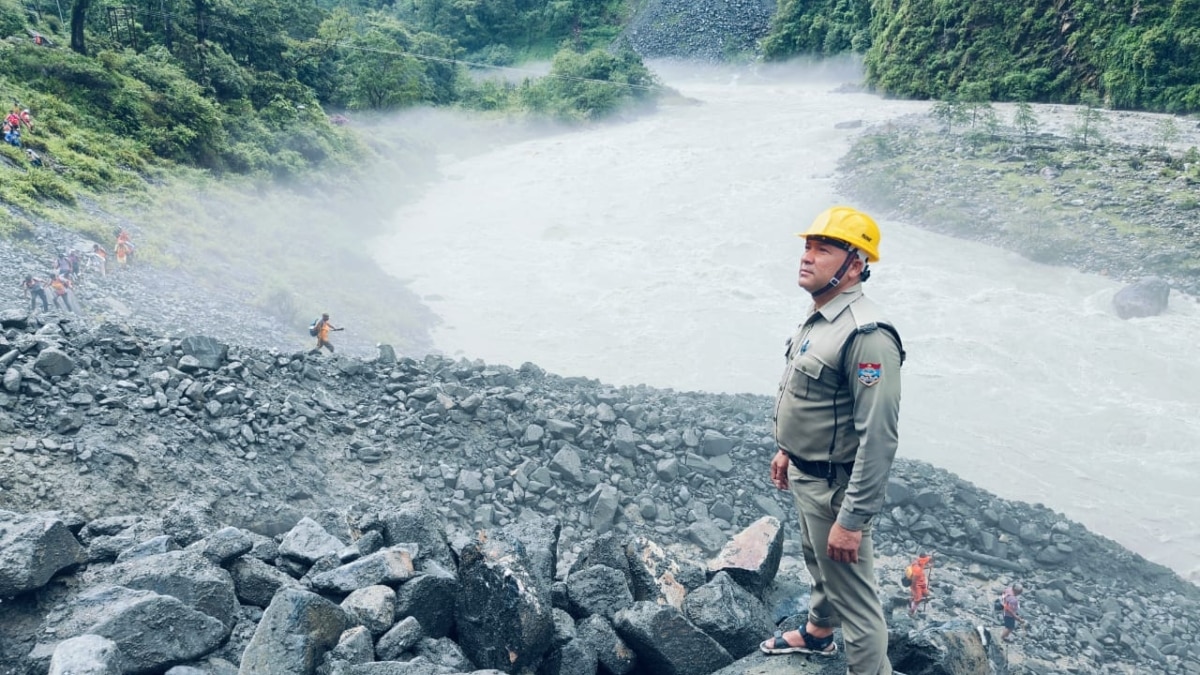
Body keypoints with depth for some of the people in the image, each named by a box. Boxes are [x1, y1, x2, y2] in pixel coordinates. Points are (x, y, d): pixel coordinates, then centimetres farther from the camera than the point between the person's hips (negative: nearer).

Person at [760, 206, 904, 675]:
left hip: (835, 487, -10)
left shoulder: (866, 336, -29)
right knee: (818, 563, 31)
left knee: (853, 596, 3)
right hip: (804, 476, 10)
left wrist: (852, 519, -29)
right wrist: (787, 449, 22)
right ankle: (817, 633, 55)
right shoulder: (817, 315, 2)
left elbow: (878, 438, -30)